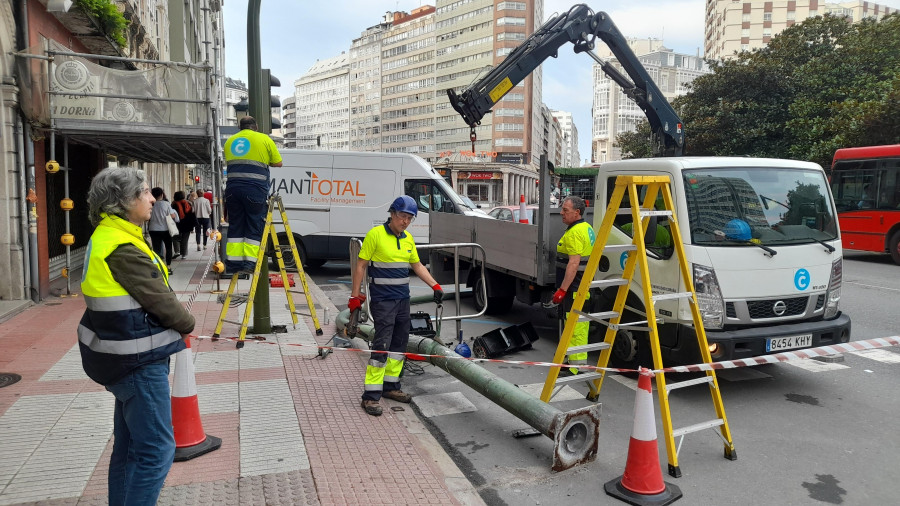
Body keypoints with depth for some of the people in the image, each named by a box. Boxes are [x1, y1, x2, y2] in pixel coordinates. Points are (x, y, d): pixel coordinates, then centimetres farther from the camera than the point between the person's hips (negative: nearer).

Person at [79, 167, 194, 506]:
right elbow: (160, 298, -17)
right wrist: (187, 323, 1)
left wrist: (176, 323, 2)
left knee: (129, 444, 20)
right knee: (156, 449, -3)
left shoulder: (107, 237, 10)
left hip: (127, 358, 10)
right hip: (138, 362, -10)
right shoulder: (123, 249, -21)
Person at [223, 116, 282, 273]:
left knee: (235, 225, 10)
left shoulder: (230, 141, 20)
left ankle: (233, 262, 9)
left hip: (233, 187, 4)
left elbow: (227, 163, 20)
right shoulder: (264, 139, 7)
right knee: (254, 226, 1)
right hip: (255, 188, -4)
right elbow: (278, 163, 10)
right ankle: (250, 261, -2)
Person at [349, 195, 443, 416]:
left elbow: (418, 266, 18)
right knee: (381, 346, -11)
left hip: (403, 299, 8)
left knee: (399, 344, 12)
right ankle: (371, 396, -5)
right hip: (382, 300, -7)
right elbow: (360, 266, -8)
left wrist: (435, 286, 9)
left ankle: (390, 386, 25)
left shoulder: (408, 239, 10)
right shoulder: (376, 234, -10)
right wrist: (355, 295, -10)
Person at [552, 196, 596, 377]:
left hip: (574, 287, -11)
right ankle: (580, 362, 25)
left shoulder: (574, 233, -18)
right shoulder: (587, 228, 16)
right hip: (585, 286, 11)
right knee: (581, 325, 16)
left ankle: (575, 368, -3)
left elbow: (574, 263, -24)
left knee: (574, 326, -7)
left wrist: (562, 289, -24)